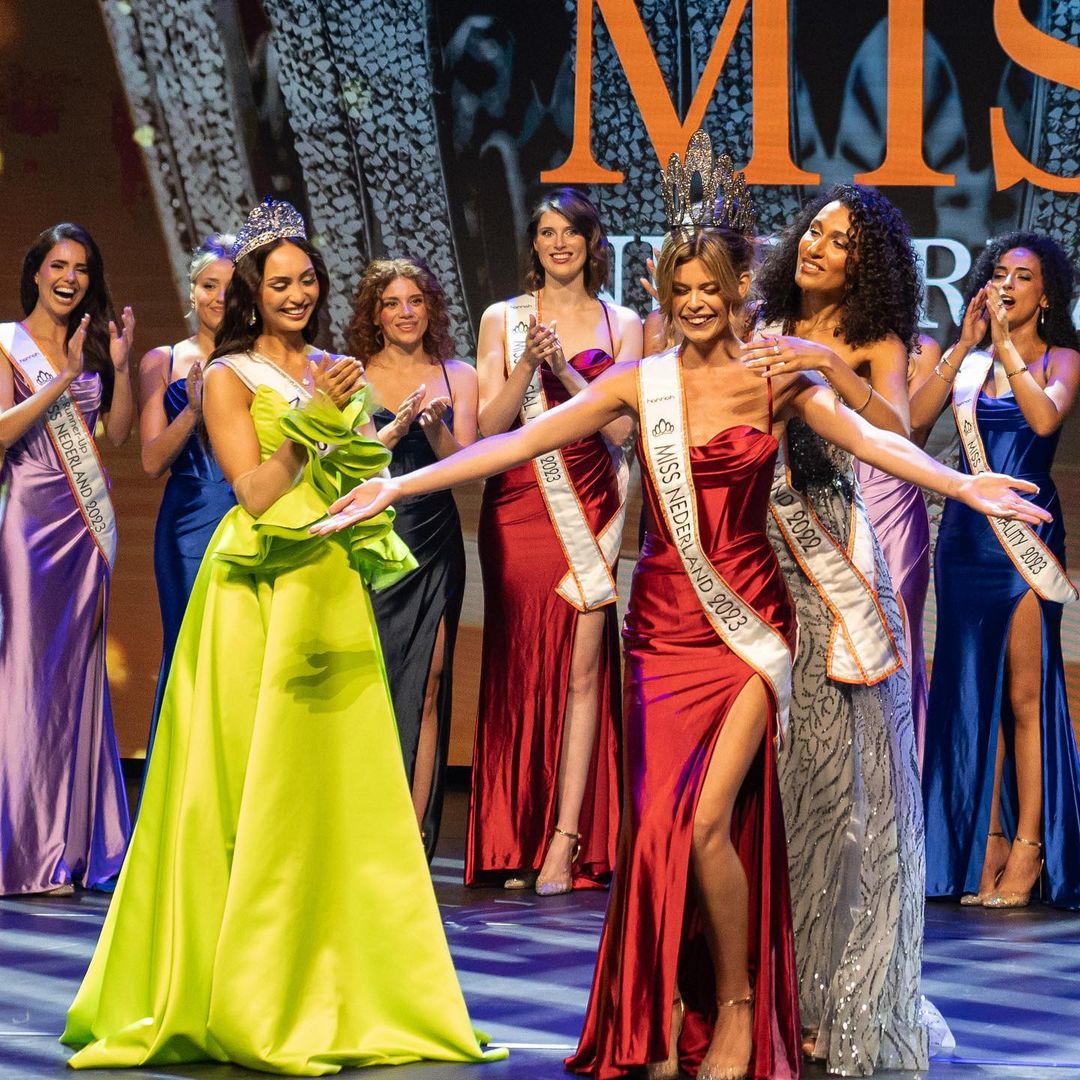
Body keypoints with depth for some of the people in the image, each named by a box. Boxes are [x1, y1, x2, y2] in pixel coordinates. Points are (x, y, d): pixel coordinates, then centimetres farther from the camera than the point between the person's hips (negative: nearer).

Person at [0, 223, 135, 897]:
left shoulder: (92, 345, 14)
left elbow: (120, 432, 9)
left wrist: (119, 365, -2)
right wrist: (65, 378, -15)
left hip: (89, 517, 5)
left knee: (80, 669, 4)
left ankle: (73, 845, 8)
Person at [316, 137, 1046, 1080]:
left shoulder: (775, 379, -1)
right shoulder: (641, 383, 4)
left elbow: (868, 438, -14)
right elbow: (520, 441, -1)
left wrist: (963, 485, -31)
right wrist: (397, 487, -7)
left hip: (748, 621, -3)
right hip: (663, 621, 3)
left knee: (705, 820, -13)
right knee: (661, 821, 1)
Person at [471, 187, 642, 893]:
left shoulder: (621, 325, 8)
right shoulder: (503, 319, 9)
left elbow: (622, 424, -3)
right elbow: (489, 426, 1)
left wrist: (564, 368, -14)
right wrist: (528, 364, -13)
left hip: (590, 512, 0)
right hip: (517, 510, 1)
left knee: (582, 668, -6)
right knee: (518, 667, 0)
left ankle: (567, 840, -7)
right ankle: (512, 842, 4)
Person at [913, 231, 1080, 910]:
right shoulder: (969, 360, 13)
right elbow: (914, 418, -2)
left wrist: (1005, 345, -15)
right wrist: (967, 345, -6)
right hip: (966, 533, 4)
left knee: (1023, 695, -5)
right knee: (973, 690, 4)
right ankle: (988, 840, 9)